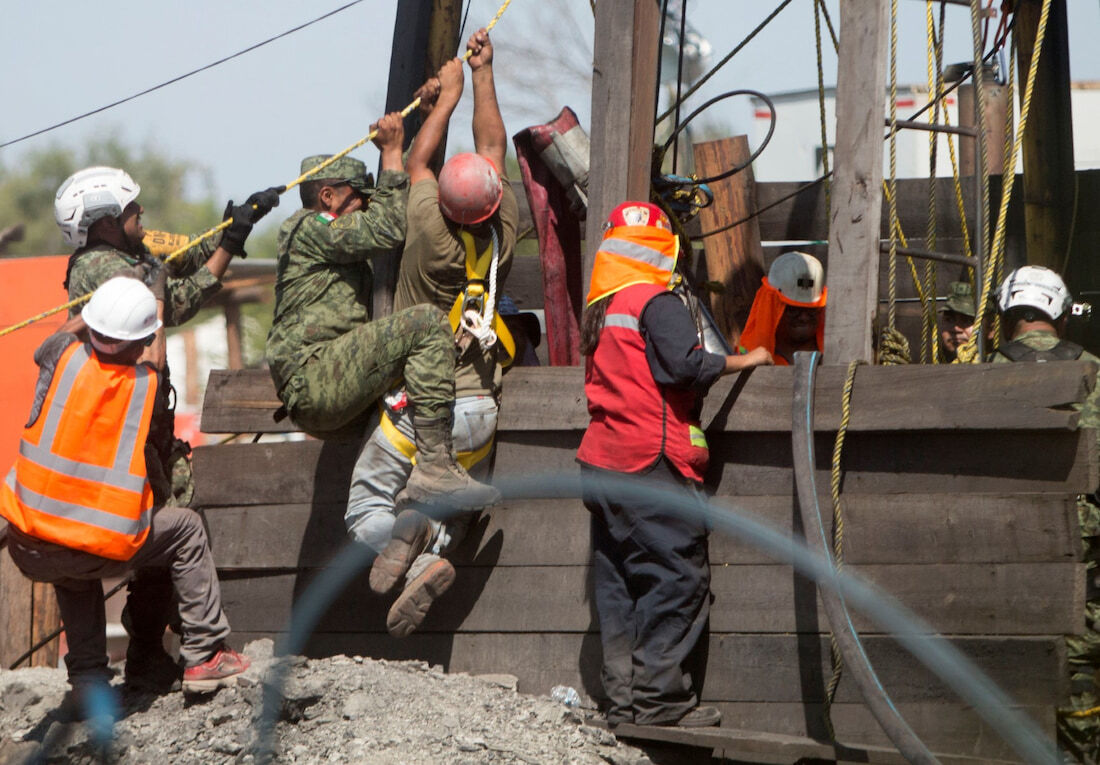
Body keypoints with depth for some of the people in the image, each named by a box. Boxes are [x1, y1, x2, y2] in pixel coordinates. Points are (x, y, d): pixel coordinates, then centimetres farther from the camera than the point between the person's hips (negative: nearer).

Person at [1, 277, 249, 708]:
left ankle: (87, 682, 26)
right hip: (102, 550, -2)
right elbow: (152, 362, 22)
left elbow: (66, 333, 21)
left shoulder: (65, 359, -5)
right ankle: (204, 655, 21)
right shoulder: (146, 384, -4)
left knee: (75, 577, 37)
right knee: (186, 530, 23)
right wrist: (158, 307, 37)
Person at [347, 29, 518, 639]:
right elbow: (494, 148, 8)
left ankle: (405, 535, -27)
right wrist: (482, 75, 17)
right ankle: (427, 562, -18)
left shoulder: (432, 231, -16)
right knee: (451, 512, 14)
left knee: (366, 508, 6)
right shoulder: (503, 231, -6)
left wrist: (447, 95, 14)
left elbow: (417, 162, 3)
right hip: (478, 406, 4)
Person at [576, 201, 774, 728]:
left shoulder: (600, 309, 16)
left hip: (603, 463, 9)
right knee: (676, 576, -6)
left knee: (619, 582, 9)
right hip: (653, 462, -9)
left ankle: (622, 698, 8)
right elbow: (687, 365, -18)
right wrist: (744, 361, -6)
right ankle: (658, 696, -10)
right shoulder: (656, 303, -9)